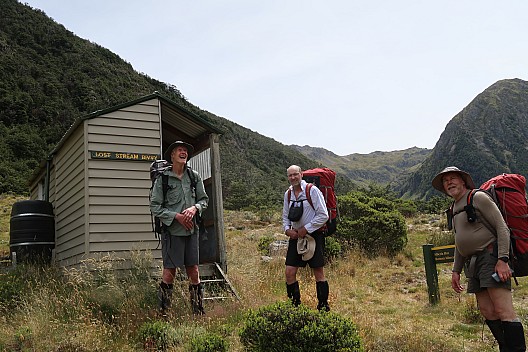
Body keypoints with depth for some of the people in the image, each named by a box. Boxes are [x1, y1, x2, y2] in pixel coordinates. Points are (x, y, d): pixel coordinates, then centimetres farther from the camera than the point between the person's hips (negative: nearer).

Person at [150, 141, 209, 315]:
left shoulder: (194, 176, 6)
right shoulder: (162, 178, -4)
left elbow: (204, 199, 12)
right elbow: (155, 206, -4)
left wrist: (194, 208, -9)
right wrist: (177, 216, -13)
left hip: (191, 229, 3)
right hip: (172, 230, -3)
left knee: (194, 271, 8)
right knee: (169, 272, -1)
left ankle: (198, 310, 20)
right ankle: (163, 311, 14)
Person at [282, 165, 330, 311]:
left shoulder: (312, 191, -10)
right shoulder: (288, 194, 9)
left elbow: (323, 216, -13)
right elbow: (285, 216, 19)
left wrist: (306, 229, -14)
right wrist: (287, 229, -1)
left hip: (313, 235, -5)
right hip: (295, 236, 5)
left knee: (318, 272, 1)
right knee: (289, 272, 0)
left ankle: (323, 305, 13)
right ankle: (295, 304, 15)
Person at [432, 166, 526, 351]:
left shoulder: (478, 198, -3)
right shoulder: (455, 209, 20)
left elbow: (502, 228, -10)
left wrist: (503, 259, -19)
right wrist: (456, 270, 20)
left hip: (490, 257, -8)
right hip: (472, 263, 8)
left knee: (503, 311, -13)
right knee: (487, 312, 5)